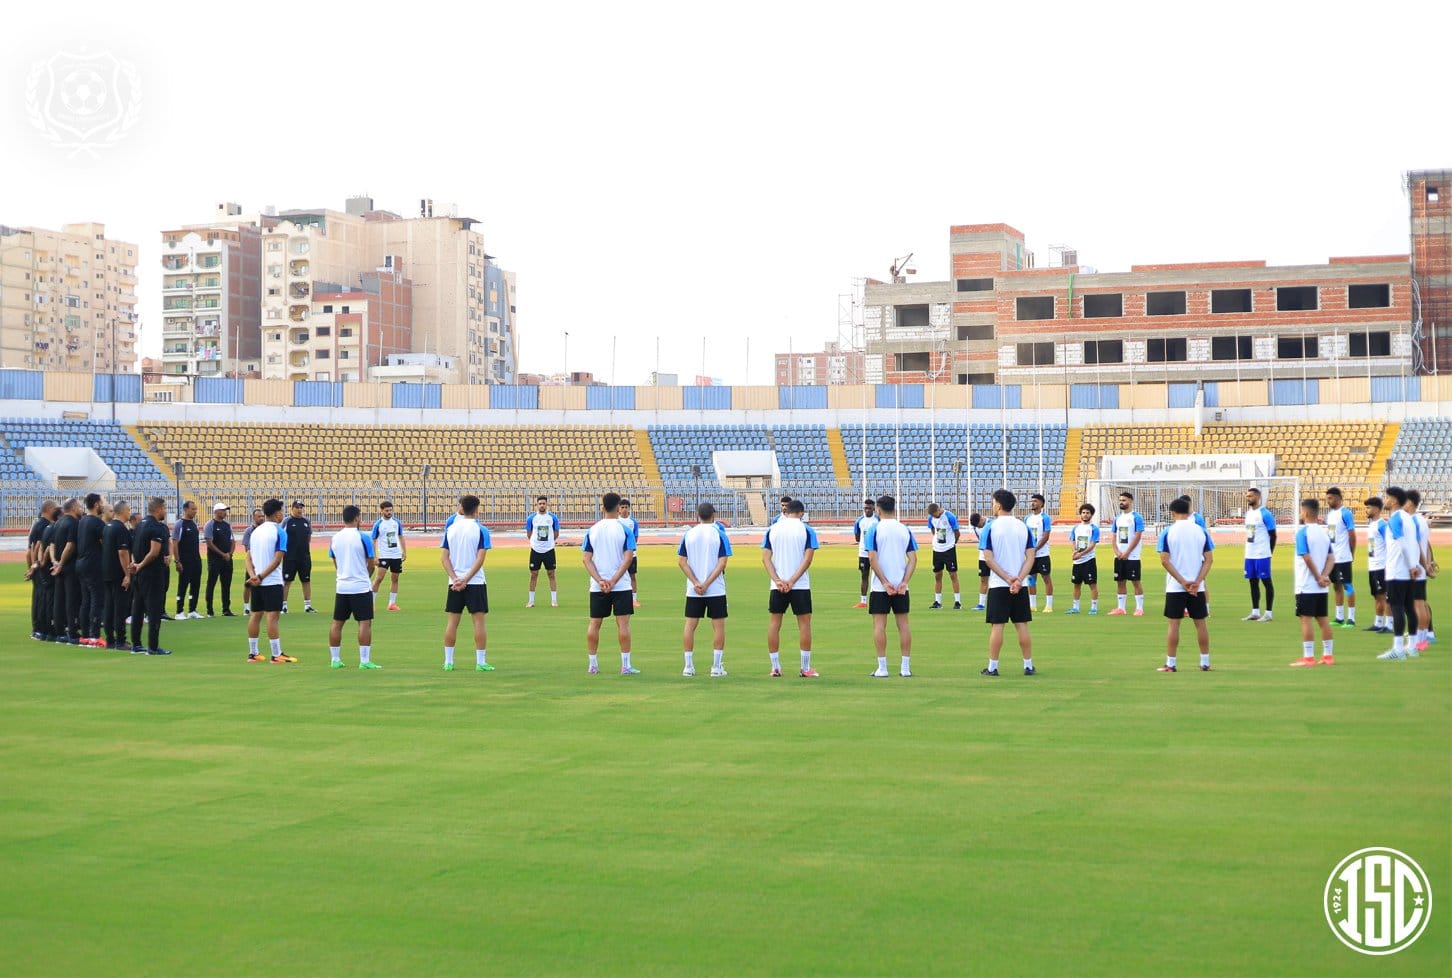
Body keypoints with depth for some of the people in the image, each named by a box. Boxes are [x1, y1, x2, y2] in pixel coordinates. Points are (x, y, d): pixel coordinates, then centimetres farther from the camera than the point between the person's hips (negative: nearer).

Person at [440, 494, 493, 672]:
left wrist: (455, 579, -5)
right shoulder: (480, 530, -6)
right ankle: (481, 662, -1)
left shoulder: (451, 528, 5)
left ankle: (448, 661, 10)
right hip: (476, 582, -4)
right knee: (479, 620, 0)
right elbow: (480, 559, -14)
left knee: (452, 621, 8)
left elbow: (444, 557, 0)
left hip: (455, 583, 4)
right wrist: (466, 579, -13)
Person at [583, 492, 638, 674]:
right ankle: (625, 666, 0)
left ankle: (593, 664, 14)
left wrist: (600, 581, -7)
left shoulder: (592, 530, 3)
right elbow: (628, 558, -12)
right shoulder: (624, 529, -5)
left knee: (594, 623, 11)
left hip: (597, 587, 3)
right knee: (623, 623, 1)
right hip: (621, 586, -3)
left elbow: (586, 558, -1)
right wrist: (613, 581, -11)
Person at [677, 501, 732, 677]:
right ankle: (717, 667, 3)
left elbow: (682, 562, -1)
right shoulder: (719, 534, -4)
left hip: (693, 590, 2)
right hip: (716, 589, -2)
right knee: (718, 626, 5)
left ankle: (689, 666, 8)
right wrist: (707, 584, -11)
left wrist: (696, 583, -6)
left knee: (690, 625, 8)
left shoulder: (689, 534, 3)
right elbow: (722, 562, -11)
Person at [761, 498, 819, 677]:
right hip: (800, 585, -2)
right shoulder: (806, 530, -2)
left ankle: (775, 668, 10)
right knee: (804, 623, 6)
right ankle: (806, 669, 6)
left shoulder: (772, 529, 5)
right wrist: (792, 581, -12)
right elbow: (807, 559, -11)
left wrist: (777, 580, -8)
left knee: (774, 623, 9)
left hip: (777, 586, 2)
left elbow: (765, 558, -2)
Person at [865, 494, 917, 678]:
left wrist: (885, 582, -12)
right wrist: (904, 582, -5)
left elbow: (872, 558, -13)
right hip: (901, 587, 3)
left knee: (879, 624, 1)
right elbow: (913, 559, 0)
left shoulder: (875, 530, -5)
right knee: (903, 624, 8)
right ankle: (906, 668, 9)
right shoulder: (904, 530, 5)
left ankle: (882, 668, 0)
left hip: (880, 587, -3)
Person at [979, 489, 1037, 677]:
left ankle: (992, 667, 5)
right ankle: (1028, 666, 11)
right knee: (1022, 625, 8)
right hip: (1020, 586, 3)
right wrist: (1018, 579, -10)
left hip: (998, 584, -3)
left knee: (997, 626, 1)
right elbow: (1031, 556, -3)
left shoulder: (991, 527, -6)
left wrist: (1007, 578, -11)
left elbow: (988, 558, -11)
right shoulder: (1024, 527, 4)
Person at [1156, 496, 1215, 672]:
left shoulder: (1167, 532, -4)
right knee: (1200, 623, 10)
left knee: (1173, 623, 3)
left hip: (1175, 587, -2)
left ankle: (1170, 664, 5)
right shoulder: (1201, 531, 3)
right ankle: (1205, 663, 14)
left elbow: (1164, 561, -10)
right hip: (1197, 587, 2)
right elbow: (1209, 560, -2)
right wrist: (1197, 582, -8)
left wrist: (1183, 582, -11)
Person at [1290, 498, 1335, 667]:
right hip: (1321, 588, 7)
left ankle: (1308, 657, -6)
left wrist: (1318, 578, -11)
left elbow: (1307, 558, -19)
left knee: (1306, 619, -4)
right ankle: (1328, 655, 16)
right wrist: (1324, 576, -7)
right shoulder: (1324, 532, 10)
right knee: (1322, 619, 12)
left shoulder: (1302, 532, -12)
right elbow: (1331, 558, 4)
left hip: (1306, 585, -7)